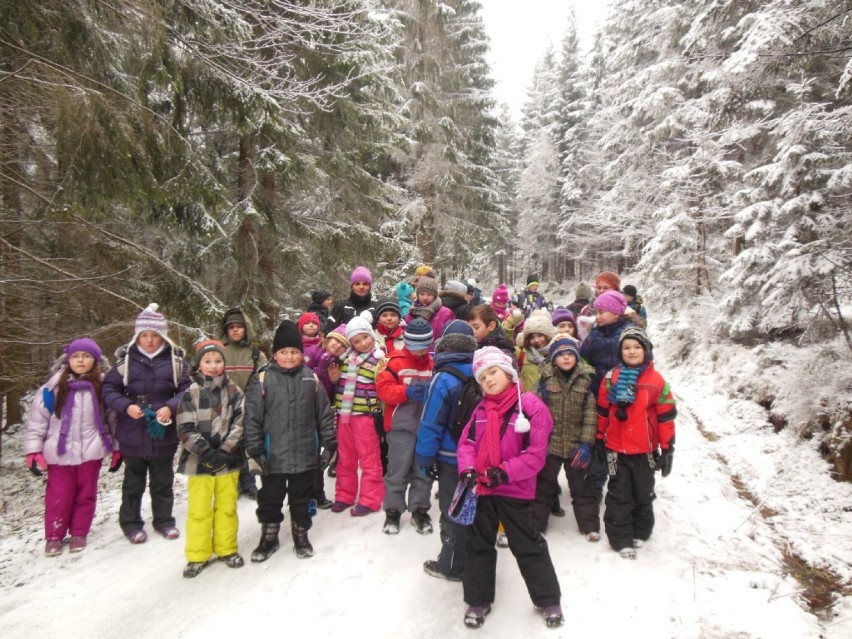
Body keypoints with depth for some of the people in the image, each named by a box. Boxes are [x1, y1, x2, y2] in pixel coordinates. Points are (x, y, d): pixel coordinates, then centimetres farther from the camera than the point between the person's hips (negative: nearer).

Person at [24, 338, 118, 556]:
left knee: (86, 495, 11)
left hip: (90, 452, 1)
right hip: (59, 453, -1)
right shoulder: (53, 386, -5)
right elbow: (37, 419, -2)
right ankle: (54, 536, 25)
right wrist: (33, 451, -6)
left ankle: (79, 533, 28)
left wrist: (117, 448, 5)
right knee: (59, 496, 7)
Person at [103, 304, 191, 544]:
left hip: (164, 433, 0)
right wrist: (126, 406, -17)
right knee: (133, 482, 16)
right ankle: (130, 523, 32)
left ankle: (164, 520, 33)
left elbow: (187, 390, -5)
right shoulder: (125, 359, -4)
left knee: (163, 481, 16)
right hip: (132, 434, 0)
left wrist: (171, 407, -22)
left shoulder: (176, 360, -5)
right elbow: (108, 388, -1)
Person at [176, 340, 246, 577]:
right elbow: (185, 429, -8)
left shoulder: (234, 391, 0)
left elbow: (239, 424, -3)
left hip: (228, 460, 1)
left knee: (227, 507, 13)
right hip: (199, 460, -1)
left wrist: (224, 452, -13)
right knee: (199, 510, 7)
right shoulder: (191, 393, -4)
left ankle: (227, 549, 28)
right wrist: (207, 452, -16)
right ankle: (197, 555, 22)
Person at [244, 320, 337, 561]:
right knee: (270, 497, 14)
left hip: (305, 454, 1)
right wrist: (254, 451, -8)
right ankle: (268, 536, 34)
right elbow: (252, 418, -7)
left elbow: (324, 413, 5)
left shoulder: (311, 378, -1)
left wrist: (330, 441, 5)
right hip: (273, 455, -1)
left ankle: (301, 535, 34)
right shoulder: (263, 379, -8)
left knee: (301, 497, 16)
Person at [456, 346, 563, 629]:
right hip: (481, 489, 5)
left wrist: (506, 472, -25)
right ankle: (478, 600, 32)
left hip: (514, 491, -5)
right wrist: (467, 469, -15)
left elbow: (536, 454, -16)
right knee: (478, 544, 15)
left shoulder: (531, 406, -14)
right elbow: (466, 443, 3)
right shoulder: (480, 410, 4)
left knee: (528, 546, 9)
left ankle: (549, 600, 30)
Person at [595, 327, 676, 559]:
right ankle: (621, 539, 16)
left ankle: (641, 532, 34)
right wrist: (599, 441, 7)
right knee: (619, 496, 7)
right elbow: (602, 411, 5)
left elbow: (666, 416, -2)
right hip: (616, 449, 0)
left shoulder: (656, 381, -5)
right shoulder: (611, 378, -3)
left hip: (645, 450, 0)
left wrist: (667, 449, -2)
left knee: (644, 494, 16)